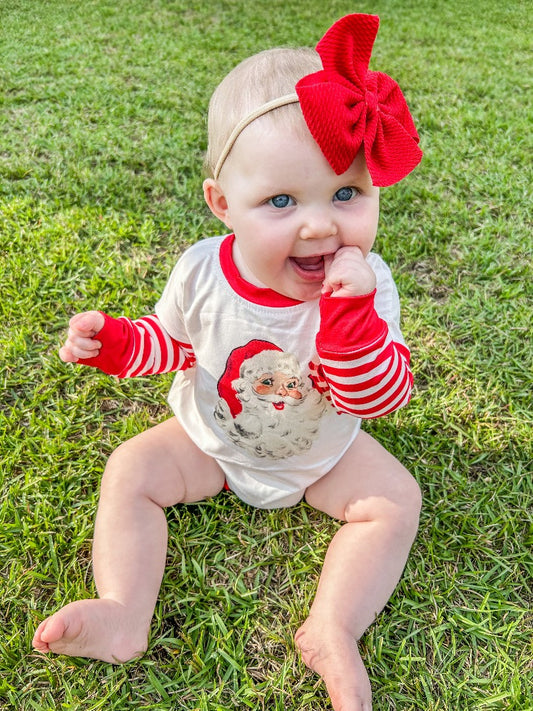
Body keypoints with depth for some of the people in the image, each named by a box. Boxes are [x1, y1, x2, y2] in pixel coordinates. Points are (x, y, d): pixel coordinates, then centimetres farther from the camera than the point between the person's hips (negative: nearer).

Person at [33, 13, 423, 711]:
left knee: (395, 498, -12)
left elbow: (379, 398, -30)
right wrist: (114, 342, -21)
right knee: (130, 471, -10)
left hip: (322, 452, 0)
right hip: (210, 439, 1)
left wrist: (350, 312, -45)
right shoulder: (201, 271, -23)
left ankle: (331, 630, -8)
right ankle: (124, 619, -7)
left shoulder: (365, 286, -26)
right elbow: (172, 339, -2)